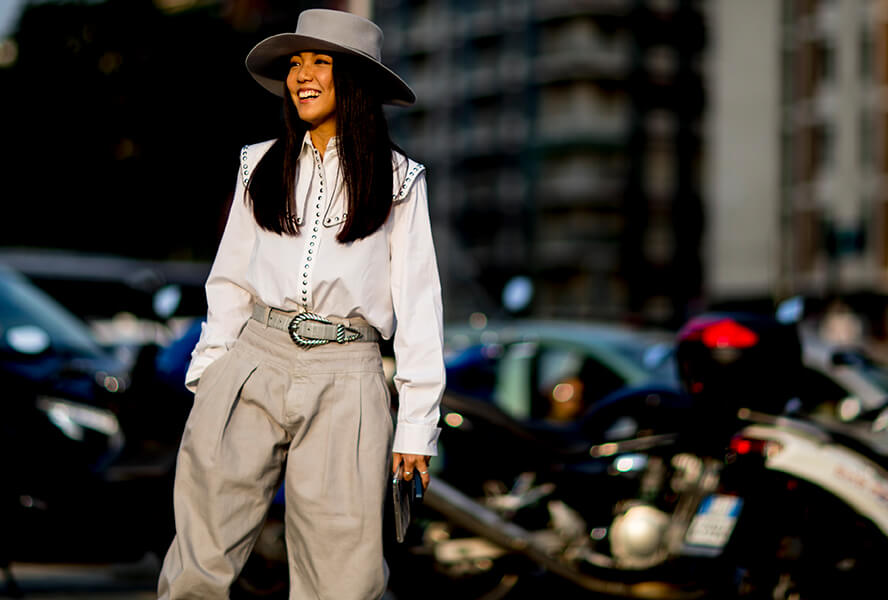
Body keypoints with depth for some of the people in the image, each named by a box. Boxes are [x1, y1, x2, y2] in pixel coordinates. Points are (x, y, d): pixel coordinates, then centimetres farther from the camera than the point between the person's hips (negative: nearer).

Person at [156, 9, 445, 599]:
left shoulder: (397, 179, 8)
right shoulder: (262, 165, 16)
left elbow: (418, 305, 6)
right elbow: (231, 281, 18)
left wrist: (417, 422, 0)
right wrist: (209, 374, 8)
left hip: (345, 379, -2)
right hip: (253, 364, 2)